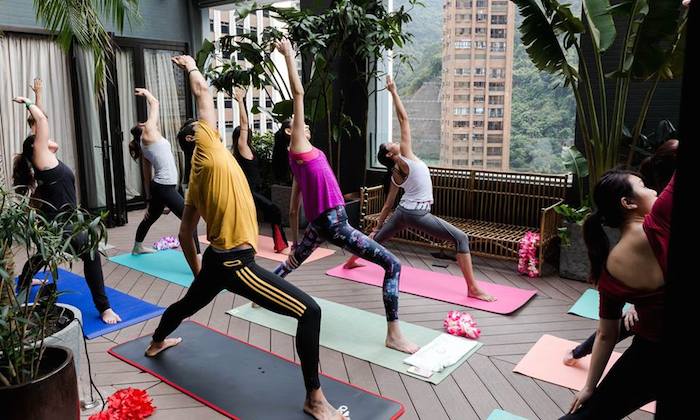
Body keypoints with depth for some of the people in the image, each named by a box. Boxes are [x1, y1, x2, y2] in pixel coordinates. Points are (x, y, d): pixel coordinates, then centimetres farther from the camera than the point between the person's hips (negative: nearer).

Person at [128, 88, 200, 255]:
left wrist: (151, 199, 19)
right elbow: (155, 103, 2)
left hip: (159, 186, 10)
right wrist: (146, 93, 21)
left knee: (150, 218, 28)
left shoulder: (144, 147, 18)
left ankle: (137, 247, 50)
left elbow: (148, 176, 18)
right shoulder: (148, 132, -4)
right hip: (165, 187, -10)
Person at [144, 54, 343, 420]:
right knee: (310, 312, -10)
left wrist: (197, 271, 28)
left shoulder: (195, 181, 13)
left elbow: (185, 235, 18)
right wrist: (190, 66, 20)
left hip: (216, 259, 9)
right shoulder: (207, 148, -7)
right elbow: (203, 91, 0)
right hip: (236, 264, -9)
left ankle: (156, 343, 65)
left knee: (189, 303, 37)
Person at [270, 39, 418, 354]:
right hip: (331, 222, -10)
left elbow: (293, 209, 20)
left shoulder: (301, 159, 17)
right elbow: (298, 93, -8)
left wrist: (295, 241, 27)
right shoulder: (298, 145, -5)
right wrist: (288, 54, -2)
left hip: (321, 222, 10)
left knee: (292, 262, 30)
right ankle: (393, 335, -7)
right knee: (392, 265, -9)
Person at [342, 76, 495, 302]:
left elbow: (388, 204, 13)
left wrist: (378, 226, 22)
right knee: (461, 239, -10)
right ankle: (473, 288, -16)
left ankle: (350, 261, 49)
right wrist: (393, 92, -5)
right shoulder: (406, 156, -8)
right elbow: (403, 119, -10)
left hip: (403, 211, 9)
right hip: (417, 213, -9)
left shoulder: (395, 174, 11)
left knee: (378, 238, 29)